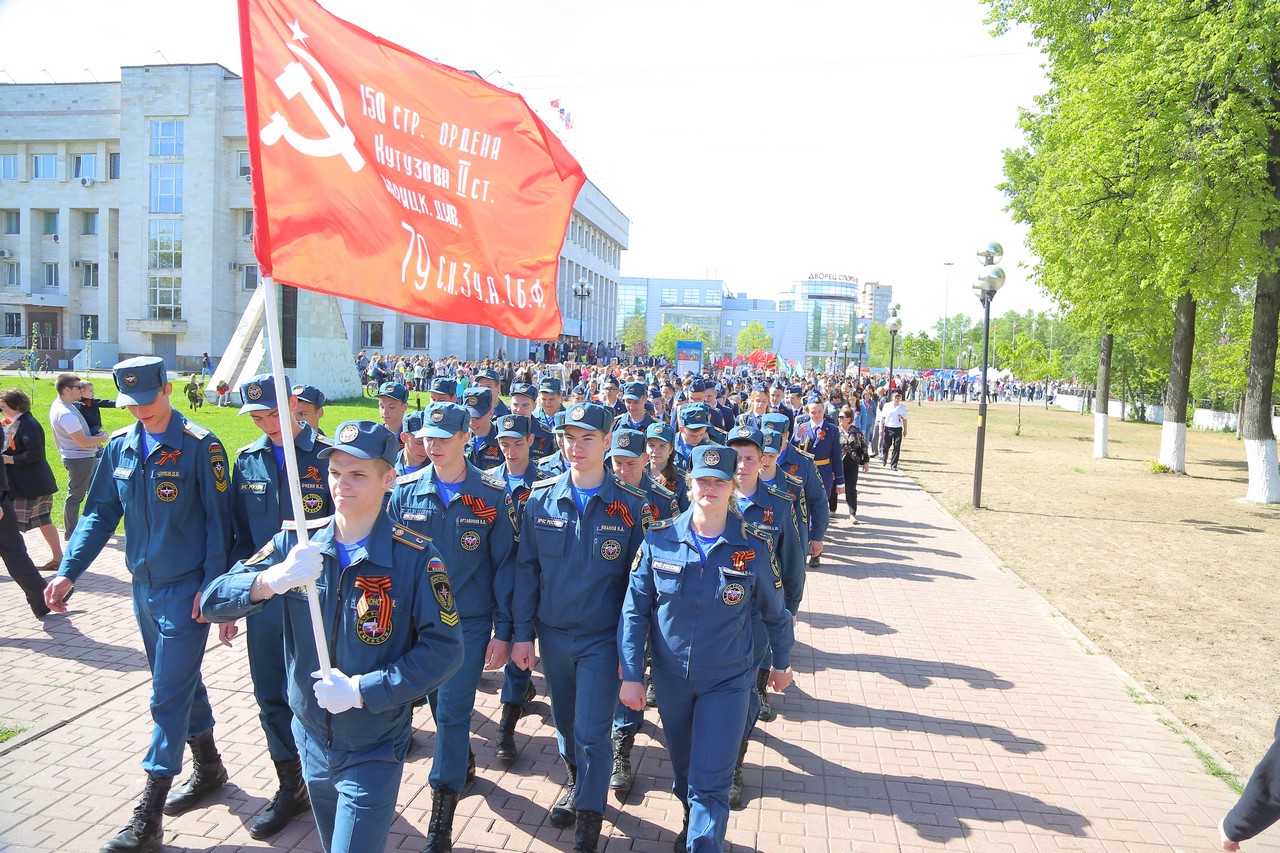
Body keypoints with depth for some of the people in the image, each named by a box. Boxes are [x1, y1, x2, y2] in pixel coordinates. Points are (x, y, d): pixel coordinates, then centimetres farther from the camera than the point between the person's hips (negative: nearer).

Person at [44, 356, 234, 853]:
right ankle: (209, 768, 38)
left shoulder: (199, 446, -14)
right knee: (180, 682, 19)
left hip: (186, 590, -6)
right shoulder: (119, 447, 4)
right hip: (144, 587, 7)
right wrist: (68, 572, -2)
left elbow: (218, 520, -12)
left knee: (169, 697, -3)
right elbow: (99, 513, 8)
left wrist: (212, 586, -16)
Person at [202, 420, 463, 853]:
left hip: (373, 752, -4)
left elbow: (444, 649, -16)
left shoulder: (415, 556, -17)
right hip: (311, 738, 5)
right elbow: (213, 602, -11)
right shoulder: (296, 543, -6)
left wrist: (362, 689, -23)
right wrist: (273, 579, -31)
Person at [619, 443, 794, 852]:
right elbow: (635, 609, -7)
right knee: (683, 768, 23)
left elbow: (775, 612, 2)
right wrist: (630, 674, -9)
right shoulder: (659, 539, -11)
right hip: (670, 677, 3)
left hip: (727, 681, -2)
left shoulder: (755, 547, -13)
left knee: (710, 784, -3)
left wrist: (781, 663, 13)